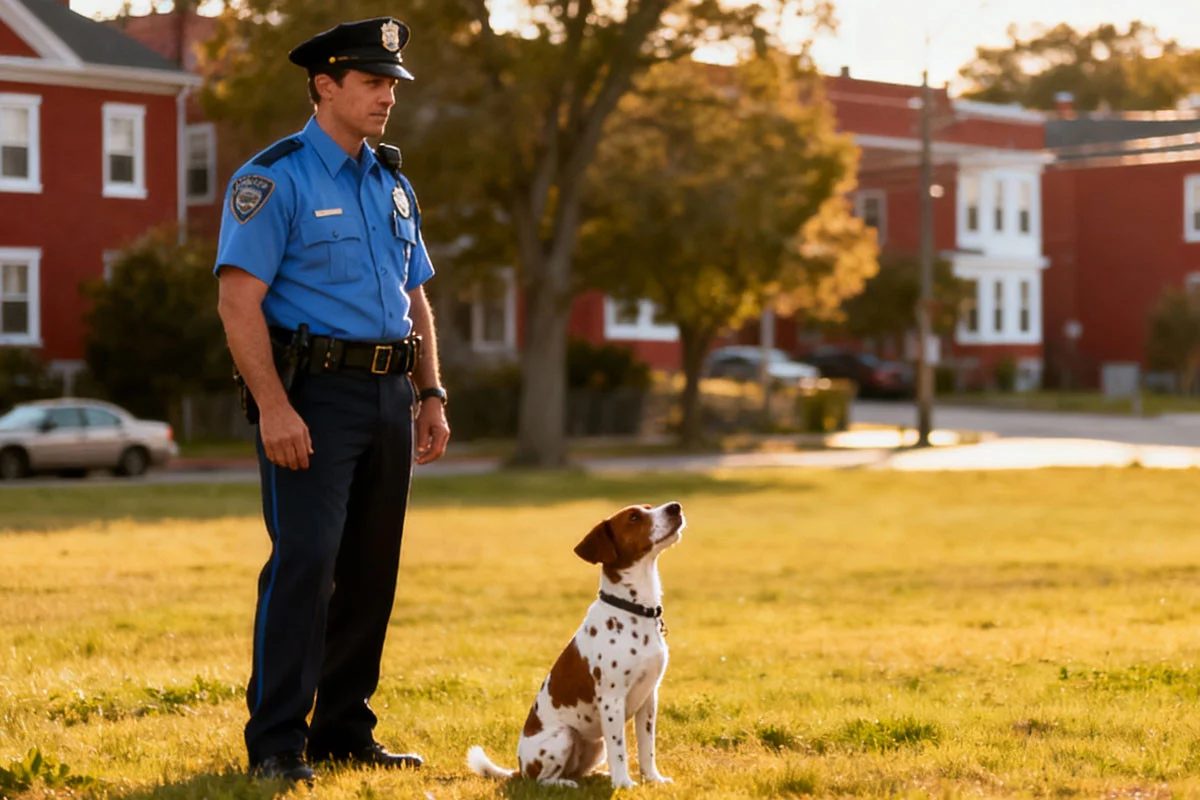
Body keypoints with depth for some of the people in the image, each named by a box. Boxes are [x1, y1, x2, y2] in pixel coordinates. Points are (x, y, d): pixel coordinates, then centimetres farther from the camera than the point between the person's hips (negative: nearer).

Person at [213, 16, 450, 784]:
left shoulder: (392, 184, 17)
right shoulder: (274, 178, -7)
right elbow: (239, 300, -14)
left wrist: (432, 396, 12)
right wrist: (275, 407, -22)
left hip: (389, 396, 7)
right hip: (314, 394, -7)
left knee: (371, 570, 9)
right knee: (305, 560, -14)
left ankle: (346, 730, 19)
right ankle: (277, 744, -8)